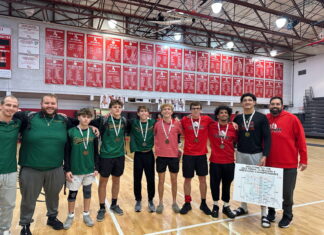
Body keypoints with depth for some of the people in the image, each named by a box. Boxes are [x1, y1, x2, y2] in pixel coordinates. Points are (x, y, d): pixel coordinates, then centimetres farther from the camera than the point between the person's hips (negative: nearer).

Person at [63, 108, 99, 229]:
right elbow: (67, 152, -7)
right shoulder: (71, 132, -9)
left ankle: (86, 214, 33)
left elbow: (96, 152, 3)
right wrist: (67, 169, -8)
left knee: (87, 191, 15)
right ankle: (70, 216, 33)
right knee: (72, 193, 11)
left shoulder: (93, 132, -3)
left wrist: (96, 167, 2)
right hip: (75, 169, -2)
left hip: (89, 169, 2)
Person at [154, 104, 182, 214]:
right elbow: (154, 136, 11)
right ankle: (160, 203, 25)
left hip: (174, 155, 0)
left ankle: (174, 203, 28)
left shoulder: (177, 123, -4)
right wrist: (156, 147, 3)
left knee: (174, 180, 11)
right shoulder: (157, 124, -2)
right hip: (161, 155, 0)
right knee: (161, 180, 10)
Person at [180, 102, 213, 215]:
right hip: (188, 154, -1)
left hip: (202, 154, 1)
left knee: (202, 179, 10)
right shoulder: (184, 120, -6)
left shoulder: (206, 119, -3)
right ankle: (187, 203, 24)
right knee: (187, 179, 8)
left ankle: (203, 203, 27)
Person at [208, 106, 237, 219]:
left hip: (229, 162, 1)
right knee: (215, 184, 9)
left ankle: (226, 206, 30)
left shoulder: (233, 128, -1)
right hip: (215, 161, -1)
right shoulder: (211, 127, -5)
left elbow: (236, 141, 10)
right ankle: (215, 206, 28)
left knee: (227, 185, 13)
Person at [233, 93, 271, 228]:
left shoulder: (261, 118, -5)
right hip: (241, 155, 4)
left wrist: (265, 156, -15)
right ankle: (243, 207, 31)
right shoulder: (237, 119, 5)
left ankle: (264, 214, 16)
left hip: (257, 155, -3)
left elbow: (267, 138, -8)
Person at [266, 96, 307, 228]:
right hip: (270, 163, 3)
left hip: (289, 164, -2)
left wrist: (303, 159, -4)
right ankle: (271, 211, 36)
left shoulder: (292, 119, -7)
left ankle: (287, 216, 30)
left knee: (287, 192, 9)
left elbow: (301, 140, -5)